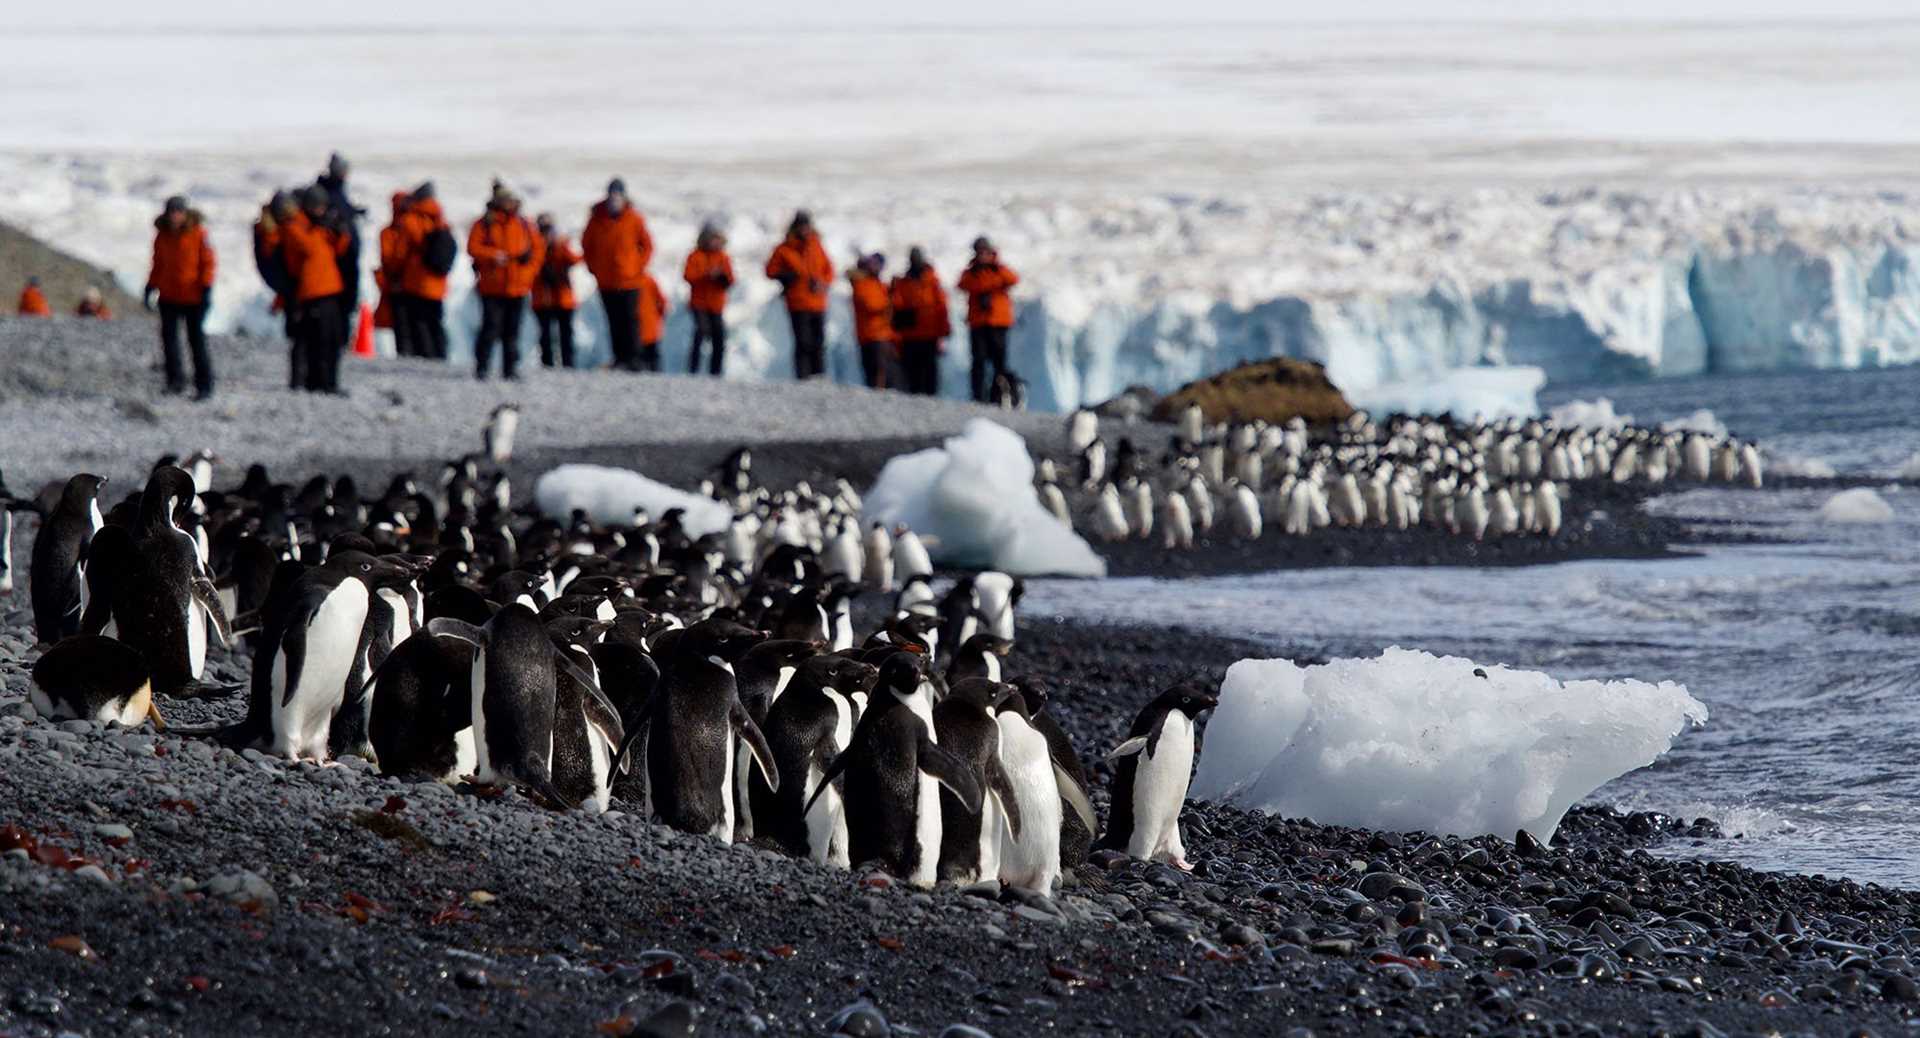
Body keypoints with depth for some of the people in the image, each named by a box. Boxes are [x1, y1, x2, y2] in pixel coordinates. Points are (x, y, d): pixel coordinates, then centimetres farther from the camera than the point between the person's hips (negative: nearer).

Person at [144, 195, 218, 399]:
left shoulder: (198, 234, -8)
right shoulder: (162, 235, 5)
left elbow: (207, 262, -6)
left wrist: (207, 288, -13)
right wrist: (150, 288, 9)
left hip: (194, 297, -4)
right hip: (169, 296, 4)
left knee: (197, 339, 1)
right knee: (169, 337, 1)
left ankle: (204, 385, 8)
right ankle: (175, 381, 11)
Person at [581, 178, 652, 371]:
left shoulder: (633, 218, -3)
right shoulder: (597, 218, 1)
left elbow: (647, 245, 5)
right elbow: (586, 243, 14)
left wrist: (639, 266, -4)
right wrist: (592, 265, 7)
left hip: (629, 279, -2)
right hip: (605, 281, 2)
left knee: (630, 319, -5)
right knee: (614, 321, 6)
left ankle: (633, 358, -3)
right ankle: (619, 357, 11)